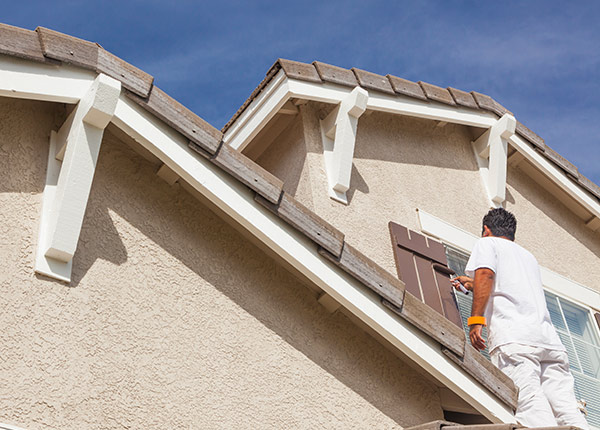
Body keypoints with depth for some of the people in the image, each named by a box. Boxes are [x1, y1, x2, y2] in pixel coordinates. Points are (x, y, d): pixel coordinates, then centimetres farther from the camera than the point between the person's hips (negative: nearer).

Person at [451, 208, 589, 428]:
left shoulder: (486, 244, 16)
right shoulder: (528, 256, 37)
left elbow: (486, 275, -6)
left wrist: (476, 320, -13)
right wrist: (474, 286, 66)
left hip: (513, 337, -6)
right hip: (549, 339, 6)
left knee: (529, 405, -20)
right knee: (567, 409, -6)